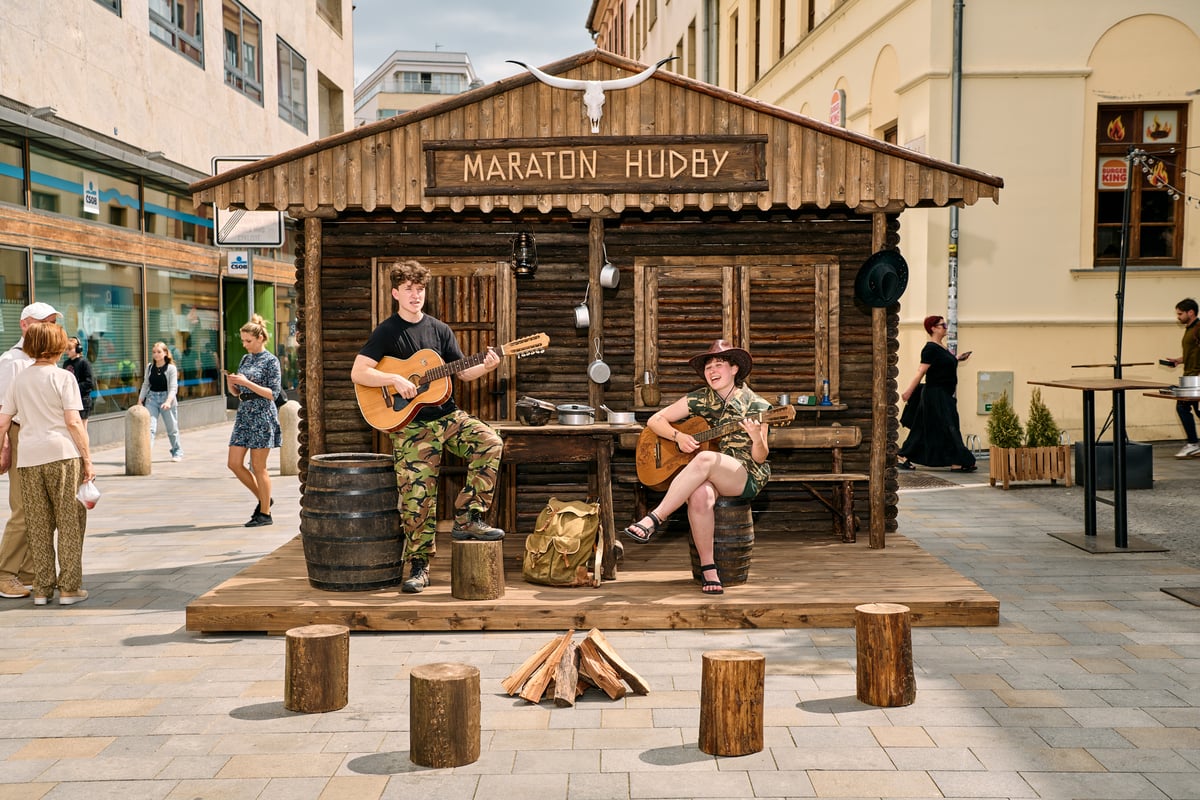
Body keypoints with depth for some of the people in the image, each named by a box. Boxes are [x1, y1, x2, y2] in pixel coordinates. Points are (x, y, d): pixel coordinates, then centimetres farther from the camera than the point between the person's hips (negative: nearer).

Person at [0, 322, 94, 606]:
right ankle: (69, 588, 6)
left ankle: (42, 588, 16)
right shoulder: (63, 377, -3)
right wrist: (88, 460, -5)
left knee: (38, 527, 11)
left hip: (29, 457, 4)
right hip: (62, 454, -4)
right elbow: (74, 422, -9)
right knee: (70, 523, 5)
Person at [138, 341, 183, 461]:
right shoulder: (149, 367, 7)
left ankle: (177, 453, 23)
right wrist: (140, 400, 10)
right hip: (152, 398, 3)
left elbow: (173, 388, -12)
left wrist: (168, 401, -25)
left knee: (172, 429, 8)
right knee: (149, 427, -10)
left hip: (167, 398, -3)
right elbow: (145, 385, 15)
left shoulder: (171, 368, -6)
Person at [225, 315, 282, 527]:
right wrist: (231, 383, -3)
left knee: (258, 466, -3)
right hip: (244, 413, 7)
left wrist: (247, 382, -18)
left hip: (262, 414, -7)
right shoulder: (245, 359, 15)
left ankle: (265, 514, 7)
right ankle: (263, 499, 21)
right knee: (234, 463, 4)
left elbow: (273, 393, -11)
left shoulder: (270, 360, -6)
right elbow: (236, 392, 19)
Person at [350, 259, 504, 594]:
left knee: (490, 443, -20)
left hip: (448, 415, 4)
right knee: (417, 494, -8)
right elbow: (358, 372, -10)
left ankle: (467, 518, -10)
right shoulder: (387, 332, -2)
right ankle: (418, 566, 6)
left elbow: (462, 371, 11)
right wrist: (396, 380, -21)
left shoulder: (440, 329, 11)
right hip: (411, 425, -4)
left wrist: (485, 367, -9)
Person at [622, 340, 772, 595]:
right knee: (699, 495, -37)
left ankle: (653, 520, -35)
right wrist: (679, 436, -9)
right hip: (706, 477, 3)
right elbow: (655, 420, 10)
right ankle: (708, 570, -27)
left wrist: (757, 439, -24)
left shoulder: (754, 405, 0)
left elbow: (760, 458, -1)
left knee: (705, 459, -36)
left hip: (746, 477, -2)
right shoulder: (699, 399, 8)